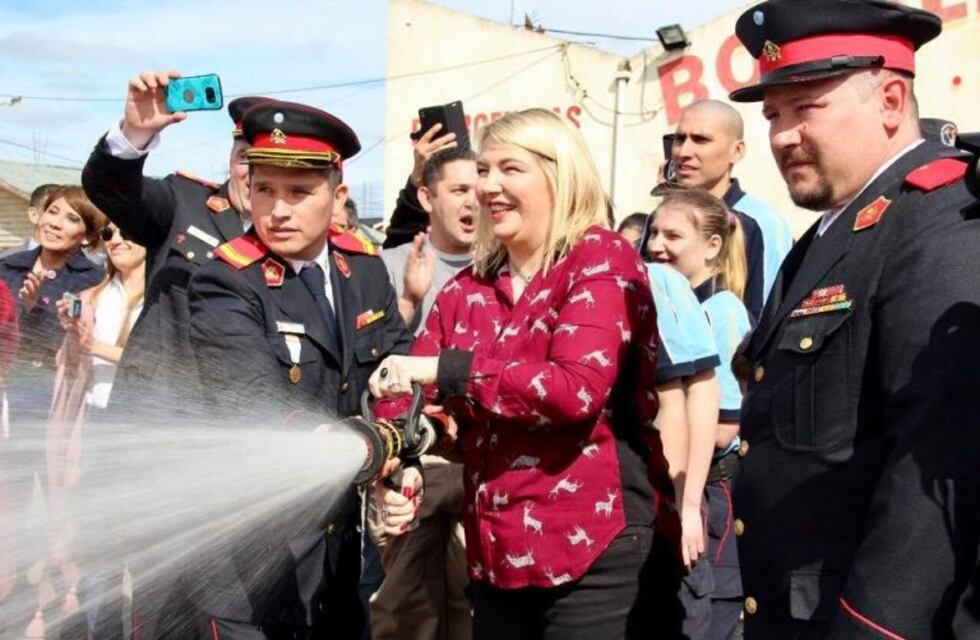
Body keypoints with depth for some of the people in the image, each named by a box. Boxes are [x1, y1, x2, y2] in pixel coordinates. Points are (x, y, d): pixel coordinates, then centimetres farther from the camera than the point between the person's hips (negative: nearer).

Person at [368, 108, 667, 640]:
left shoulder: (601, 258, -8)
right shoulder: (465, 289, 10)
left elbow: (576, 388, -21)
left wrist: (447, 370, -18)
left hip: (592, 545, -6)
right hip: (493, 549, 6)